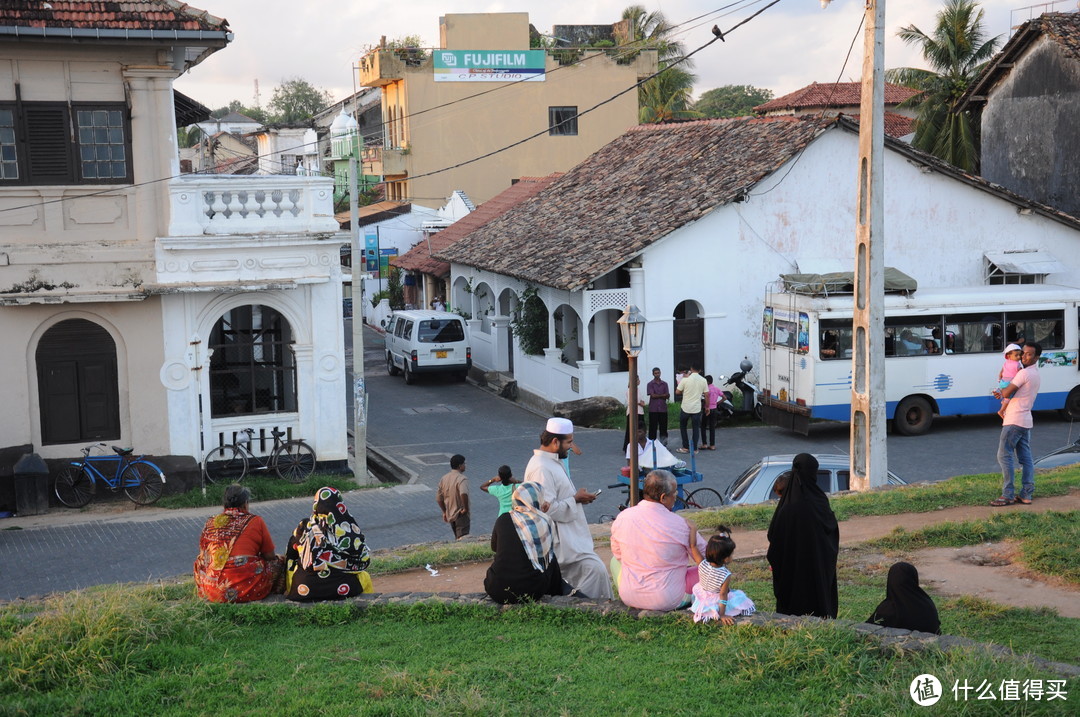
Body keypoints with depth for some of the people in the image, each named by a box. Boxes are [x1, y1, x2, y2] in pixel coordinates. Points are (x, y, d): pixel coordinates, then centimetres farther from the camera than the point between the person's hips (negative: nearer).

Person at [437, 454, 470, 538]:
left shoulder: (444, 478, 5)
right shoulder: (462, 479, -19)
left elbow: (439, 498, 10)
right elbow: (463, 494, -38)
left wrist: (444, 512, 19)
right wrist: (466, 508, -24)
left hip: (450, 515, 7)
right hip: (461, 515, -7)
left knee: (457, 538, 22)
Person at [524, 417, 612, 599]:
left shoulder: (551, 462, 13)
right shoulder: (541, 469, -21)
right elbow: (547, 509, -26)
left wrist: (577, 497, 8)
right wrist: (576, 499, -15)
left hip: (567, 535, 11)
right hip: (560, 541, -11)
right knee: (595, 569, -17)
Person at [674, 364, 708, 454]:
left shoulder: (685, 380, -11)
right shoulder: (703, 381, -3)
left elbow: (677, 392, -3)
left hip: (685, 408, -1)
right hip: (697, 408, 2)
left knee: (682, 427, 15)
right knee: (696, 428, 9)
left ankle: (685, 447, 12)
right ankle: (695, 449, 9)